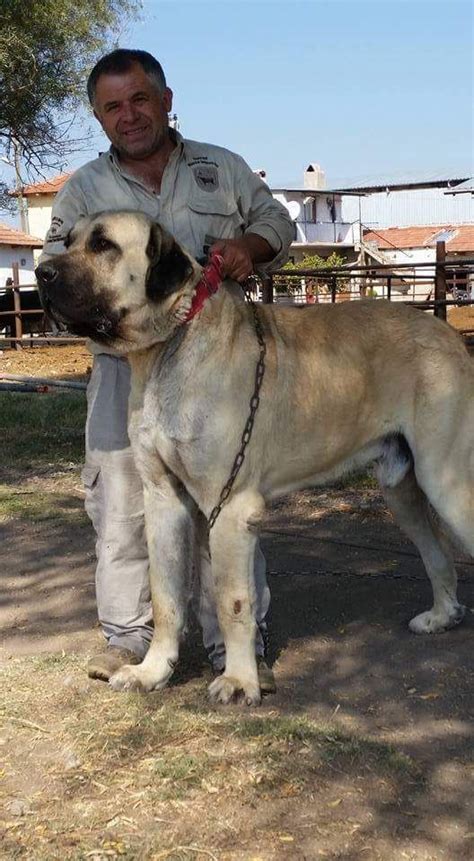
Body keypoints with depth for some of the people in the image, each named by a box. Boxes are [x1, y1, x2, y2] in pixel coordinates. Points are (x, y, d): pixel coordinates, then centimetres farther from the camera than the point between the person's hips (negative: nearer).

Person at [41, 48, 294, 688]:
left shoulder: (223, 168, 12)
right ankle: (128, 635, 15)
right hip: (123, 368, 1)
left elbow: (276, 221, 17)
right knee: (121, 503, 2)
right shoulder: (82, 190, 11)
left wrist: (247, 245, -5)